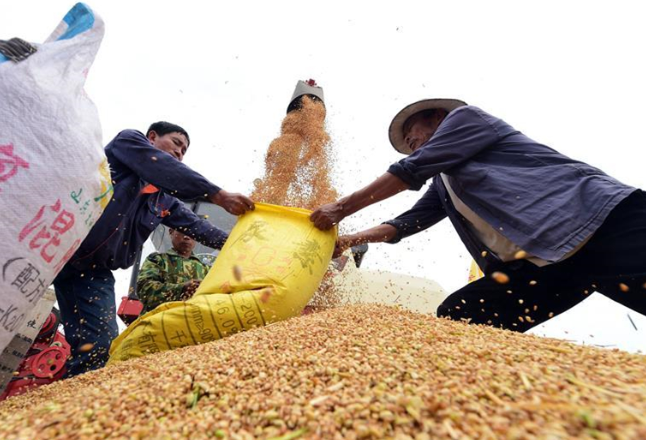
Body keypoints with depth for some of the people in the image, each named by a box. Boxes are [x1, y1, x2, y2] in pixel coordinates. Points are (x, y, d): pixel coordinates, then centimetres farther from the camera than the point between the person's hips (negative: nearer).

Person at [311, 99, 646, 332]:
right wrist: (348, 240, 14)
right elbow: (405, 223, 20)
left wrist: (341, 209, -2)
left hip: (599, 221, -7)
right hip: (537, 262, 8)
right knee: (453, 318, -6)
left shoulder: (465, 117, 3)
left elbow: (409, 171, -7)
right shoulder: (443, 185, 24)